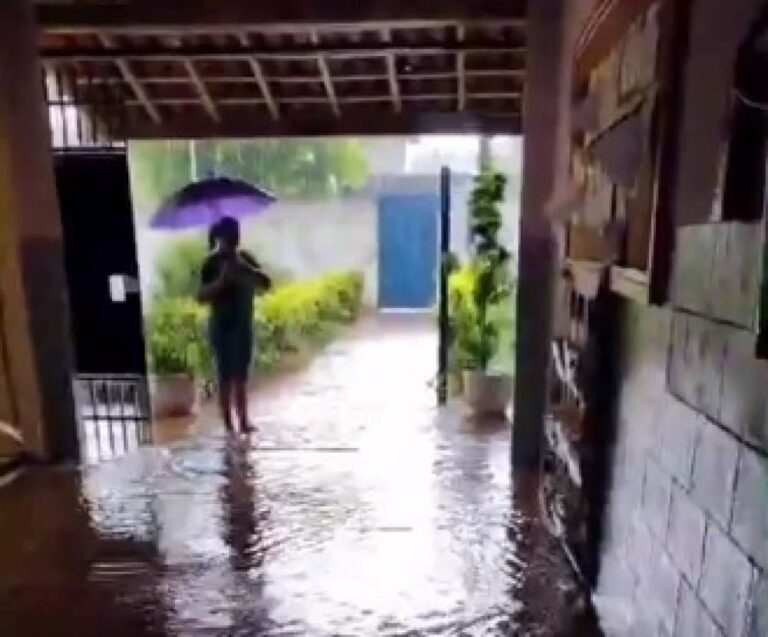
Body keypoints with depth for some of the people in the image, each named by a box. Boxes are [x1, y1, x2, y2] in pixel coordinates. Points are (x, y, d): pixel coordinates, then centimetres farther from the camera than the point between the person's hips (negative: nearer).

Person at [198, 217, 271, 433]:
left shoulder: (245, 259, 6)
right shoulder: (211, 263, -7)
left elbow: (266, 284, -4)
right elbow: (201, 297, -14)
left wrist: (245, 269, -16)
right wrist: (221, 279, -26)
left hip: (244, 326, 5)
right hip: (222, 328, -5)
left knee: (241, 376, 12)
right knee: (226, 377, -1)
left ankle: (243, 421, 23)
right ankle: (229, 426, 8)